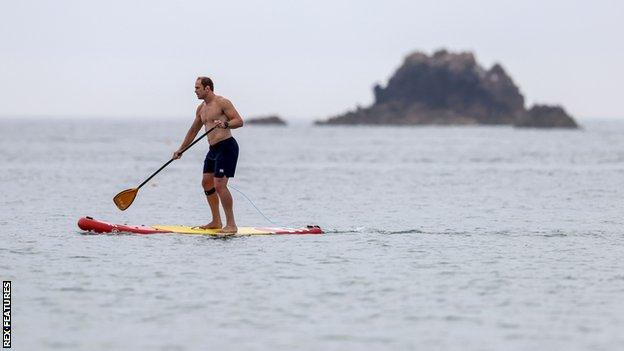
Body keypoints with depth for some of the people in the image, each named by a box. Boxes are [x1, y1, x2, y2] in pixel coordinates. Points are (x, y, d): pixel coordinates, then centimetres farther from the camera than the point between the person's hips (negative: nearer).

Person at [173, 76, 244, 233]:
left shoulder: (222, 103, -10)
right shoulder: (201, 108, 17)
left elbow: (239, 121, -15)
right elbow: (193, 130, 27)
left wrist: (225, 124, -33)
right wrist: (181, 150, 29)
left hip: (226, 146, -10)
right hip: (213, 149, 10)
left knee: (219, 185, -16)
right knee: (207, 182, 12)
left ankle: (231, 225, -13)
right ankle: (216, 222, 21)